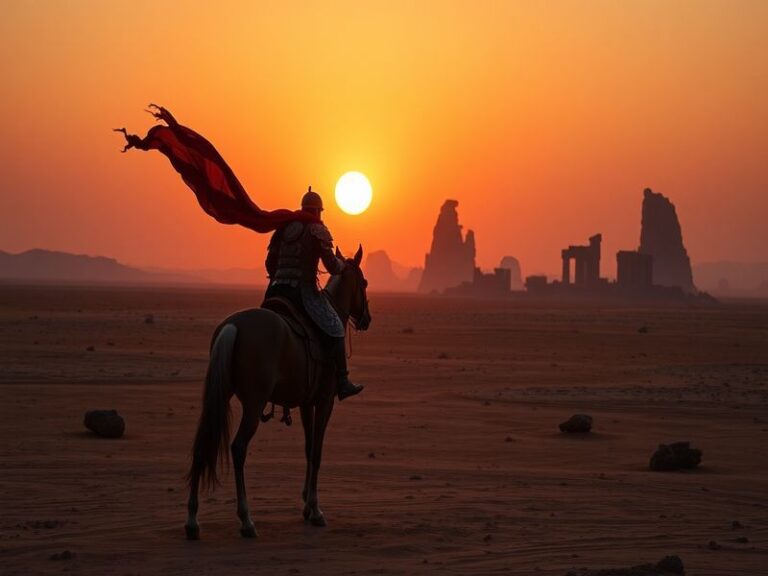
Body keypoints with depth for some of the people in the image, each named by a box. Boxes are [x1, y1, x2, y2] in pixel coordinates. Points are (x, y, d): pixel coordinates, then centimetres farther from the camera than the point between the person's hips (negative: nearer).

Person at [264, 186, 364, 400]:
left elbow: (270, 263, 19)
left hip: (276, 289, 6)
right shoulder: (318, 231, -2)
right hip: (303, 291, -5)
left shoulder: (284, 229, 15)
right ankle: (342, 383, 0)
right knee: (334, 329, 5)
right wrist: (342, 264, 13)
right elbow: (332, 267, -8)